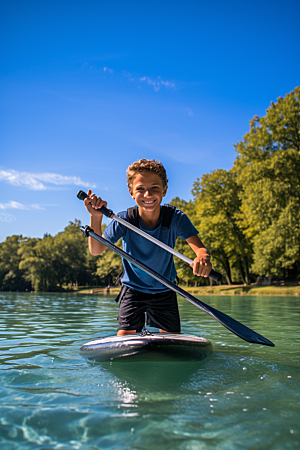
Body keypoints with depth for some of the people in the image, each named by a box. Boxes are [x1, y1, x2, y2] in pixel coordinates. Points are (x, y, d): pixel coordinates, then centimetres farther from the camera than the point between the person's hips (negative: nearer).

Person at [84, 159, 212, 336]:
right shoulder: (124, 220, -18)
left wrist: (203, 257, -53)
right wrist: (96, 218, -35)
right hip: (133, 290, 0)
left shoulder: (176, 218, -19)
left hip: (165, 291, 1)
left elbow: (199, 247, -28)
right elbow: (96, 250, -20)